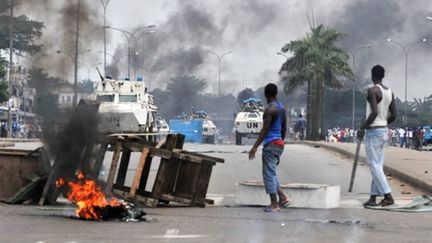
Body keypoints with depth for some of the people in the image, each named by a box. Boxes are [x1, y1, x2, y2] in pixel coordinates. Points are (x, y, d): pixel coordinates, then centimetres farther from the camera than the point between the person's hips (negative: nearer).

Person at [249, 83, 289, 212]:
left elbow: (265, 130, -20)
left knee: (269, 174, -4)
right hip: (279, 143, 9)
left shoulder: (270, 109, -15)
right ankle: (283, 198, 13)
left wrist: (255, 147, -20)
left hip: (271, 144, -9)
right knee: (270, 173, 18)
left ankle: (274, 204, -4)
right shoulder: (281, 108, 13)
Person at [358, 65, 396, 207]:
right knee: (378, 165, 10)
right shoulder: (389, 92, 10)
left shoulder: (372, 90, -14)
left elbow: (374, 112, -24)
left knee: (374, 165, -7)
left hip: (373, 131, -8)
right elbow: (393, 115, 10)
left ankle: (388, 196, -14)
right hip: (384, 131, 8)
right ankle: (373, 197, 11)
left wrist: (362, 128, -16)